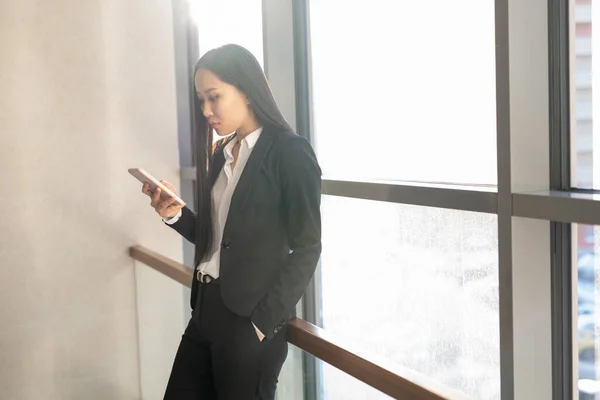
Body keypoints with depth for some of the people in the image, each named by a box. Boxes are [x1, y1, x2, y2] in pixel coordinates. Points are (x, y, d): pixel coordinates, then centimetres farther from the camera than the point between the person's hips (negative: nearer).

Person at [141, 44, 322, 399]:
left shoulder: (291, 153, -9)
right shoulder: (222, 153, 12)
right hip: (206, 309, 7)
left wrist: (263, 323, -15)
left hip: (249, 317, -7)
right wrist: (176, 214, -4)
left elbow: (306, 249, -13)